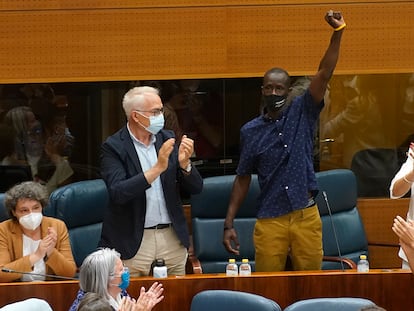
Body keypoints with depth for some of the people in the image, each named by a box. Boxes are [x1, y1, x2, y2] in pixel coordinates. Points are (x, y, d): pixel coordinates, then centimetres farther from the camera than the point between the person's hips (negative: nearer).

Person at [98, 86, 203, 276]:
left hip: (172, 238, 4)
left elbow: (196, 188, 9)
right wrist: (157, 168, -22)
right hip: (133, 243, -4)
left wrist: (184, 163, -12)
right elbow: (118, 193, -19)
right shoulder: (113, 147, -5)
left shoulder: (167, 140, 8)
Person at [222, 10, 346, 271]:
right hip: (269, 221, 0)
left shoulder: (302, 113, 4)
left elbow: (324, 74, -7)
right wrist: (229, 224, 5)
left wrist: (337, 33, -19)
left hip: (306, 217, 0)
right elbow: (243, 179, 10)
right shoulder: (250, 131, 6)